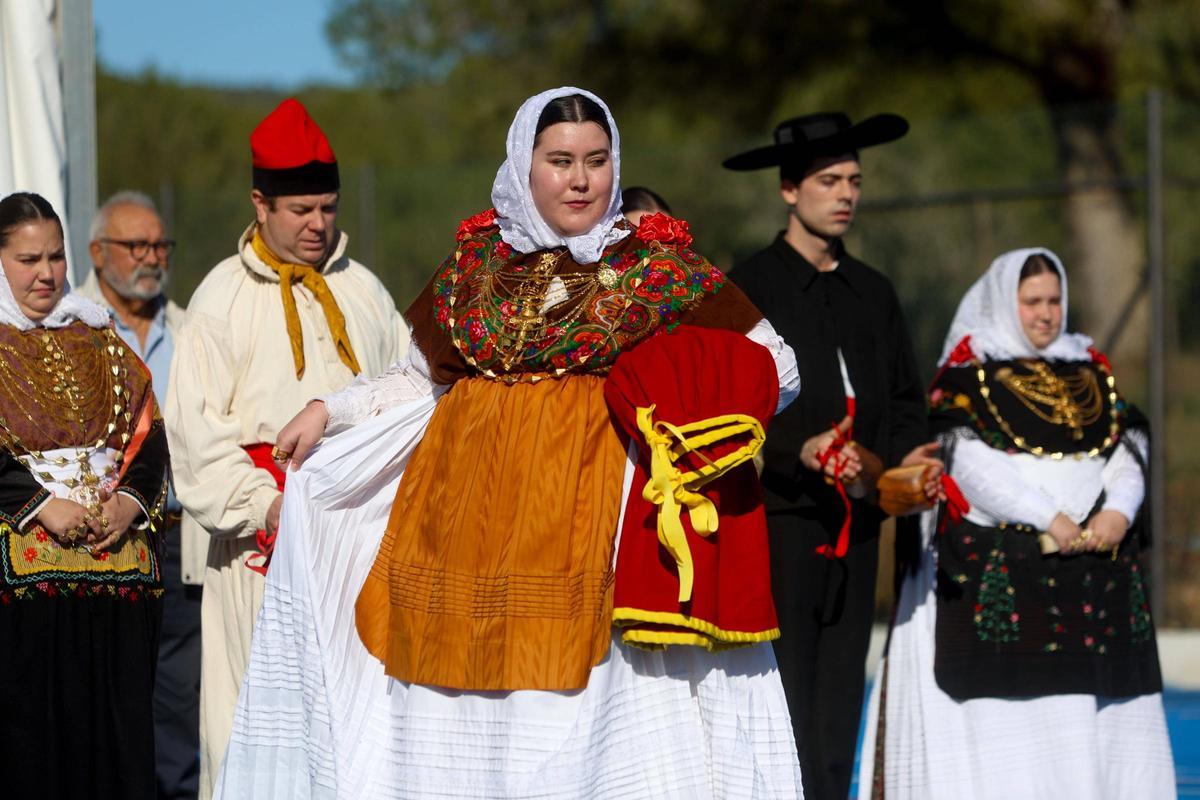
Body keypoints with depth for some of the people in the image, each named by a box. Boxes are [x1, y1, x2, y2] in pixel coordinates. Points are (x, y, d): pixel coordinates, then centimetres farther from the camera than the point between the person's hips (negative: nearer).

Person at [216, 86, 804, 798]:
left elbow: (775, 368, 6)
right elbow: (426, 379, 24)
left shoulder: (658, 264, 4)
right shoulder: (477, 262, 12)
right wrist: (328, 412, 16)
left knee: (586, 707, -10)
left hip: (592, 506, -3)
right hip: (469, 511, 3)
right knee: (465, 726, 0)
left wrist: (690, 410, -10)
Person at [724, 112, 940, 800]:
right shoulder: (749, 287, -2)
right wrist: (799, 452, -22)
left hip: (856, 522, 6)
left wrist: (906, 460, -1)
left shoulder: (875, 293, 18)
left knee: (840, 693, 6)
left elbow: (905, 401, 20)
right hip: (781, 517, -6)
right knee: (786, 695, -10)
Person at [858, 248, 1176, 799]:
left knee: (1096, 717, 0)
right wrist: (1047, 518, -18)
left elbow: (1128, 448, 10)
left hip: (1095, 569, 5)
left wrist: (1118, 511, -11)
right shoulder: (967, 375, 3)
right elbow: (970, 459, -9)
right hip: (996, 573, -5)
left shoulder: (1091, 374, 18)